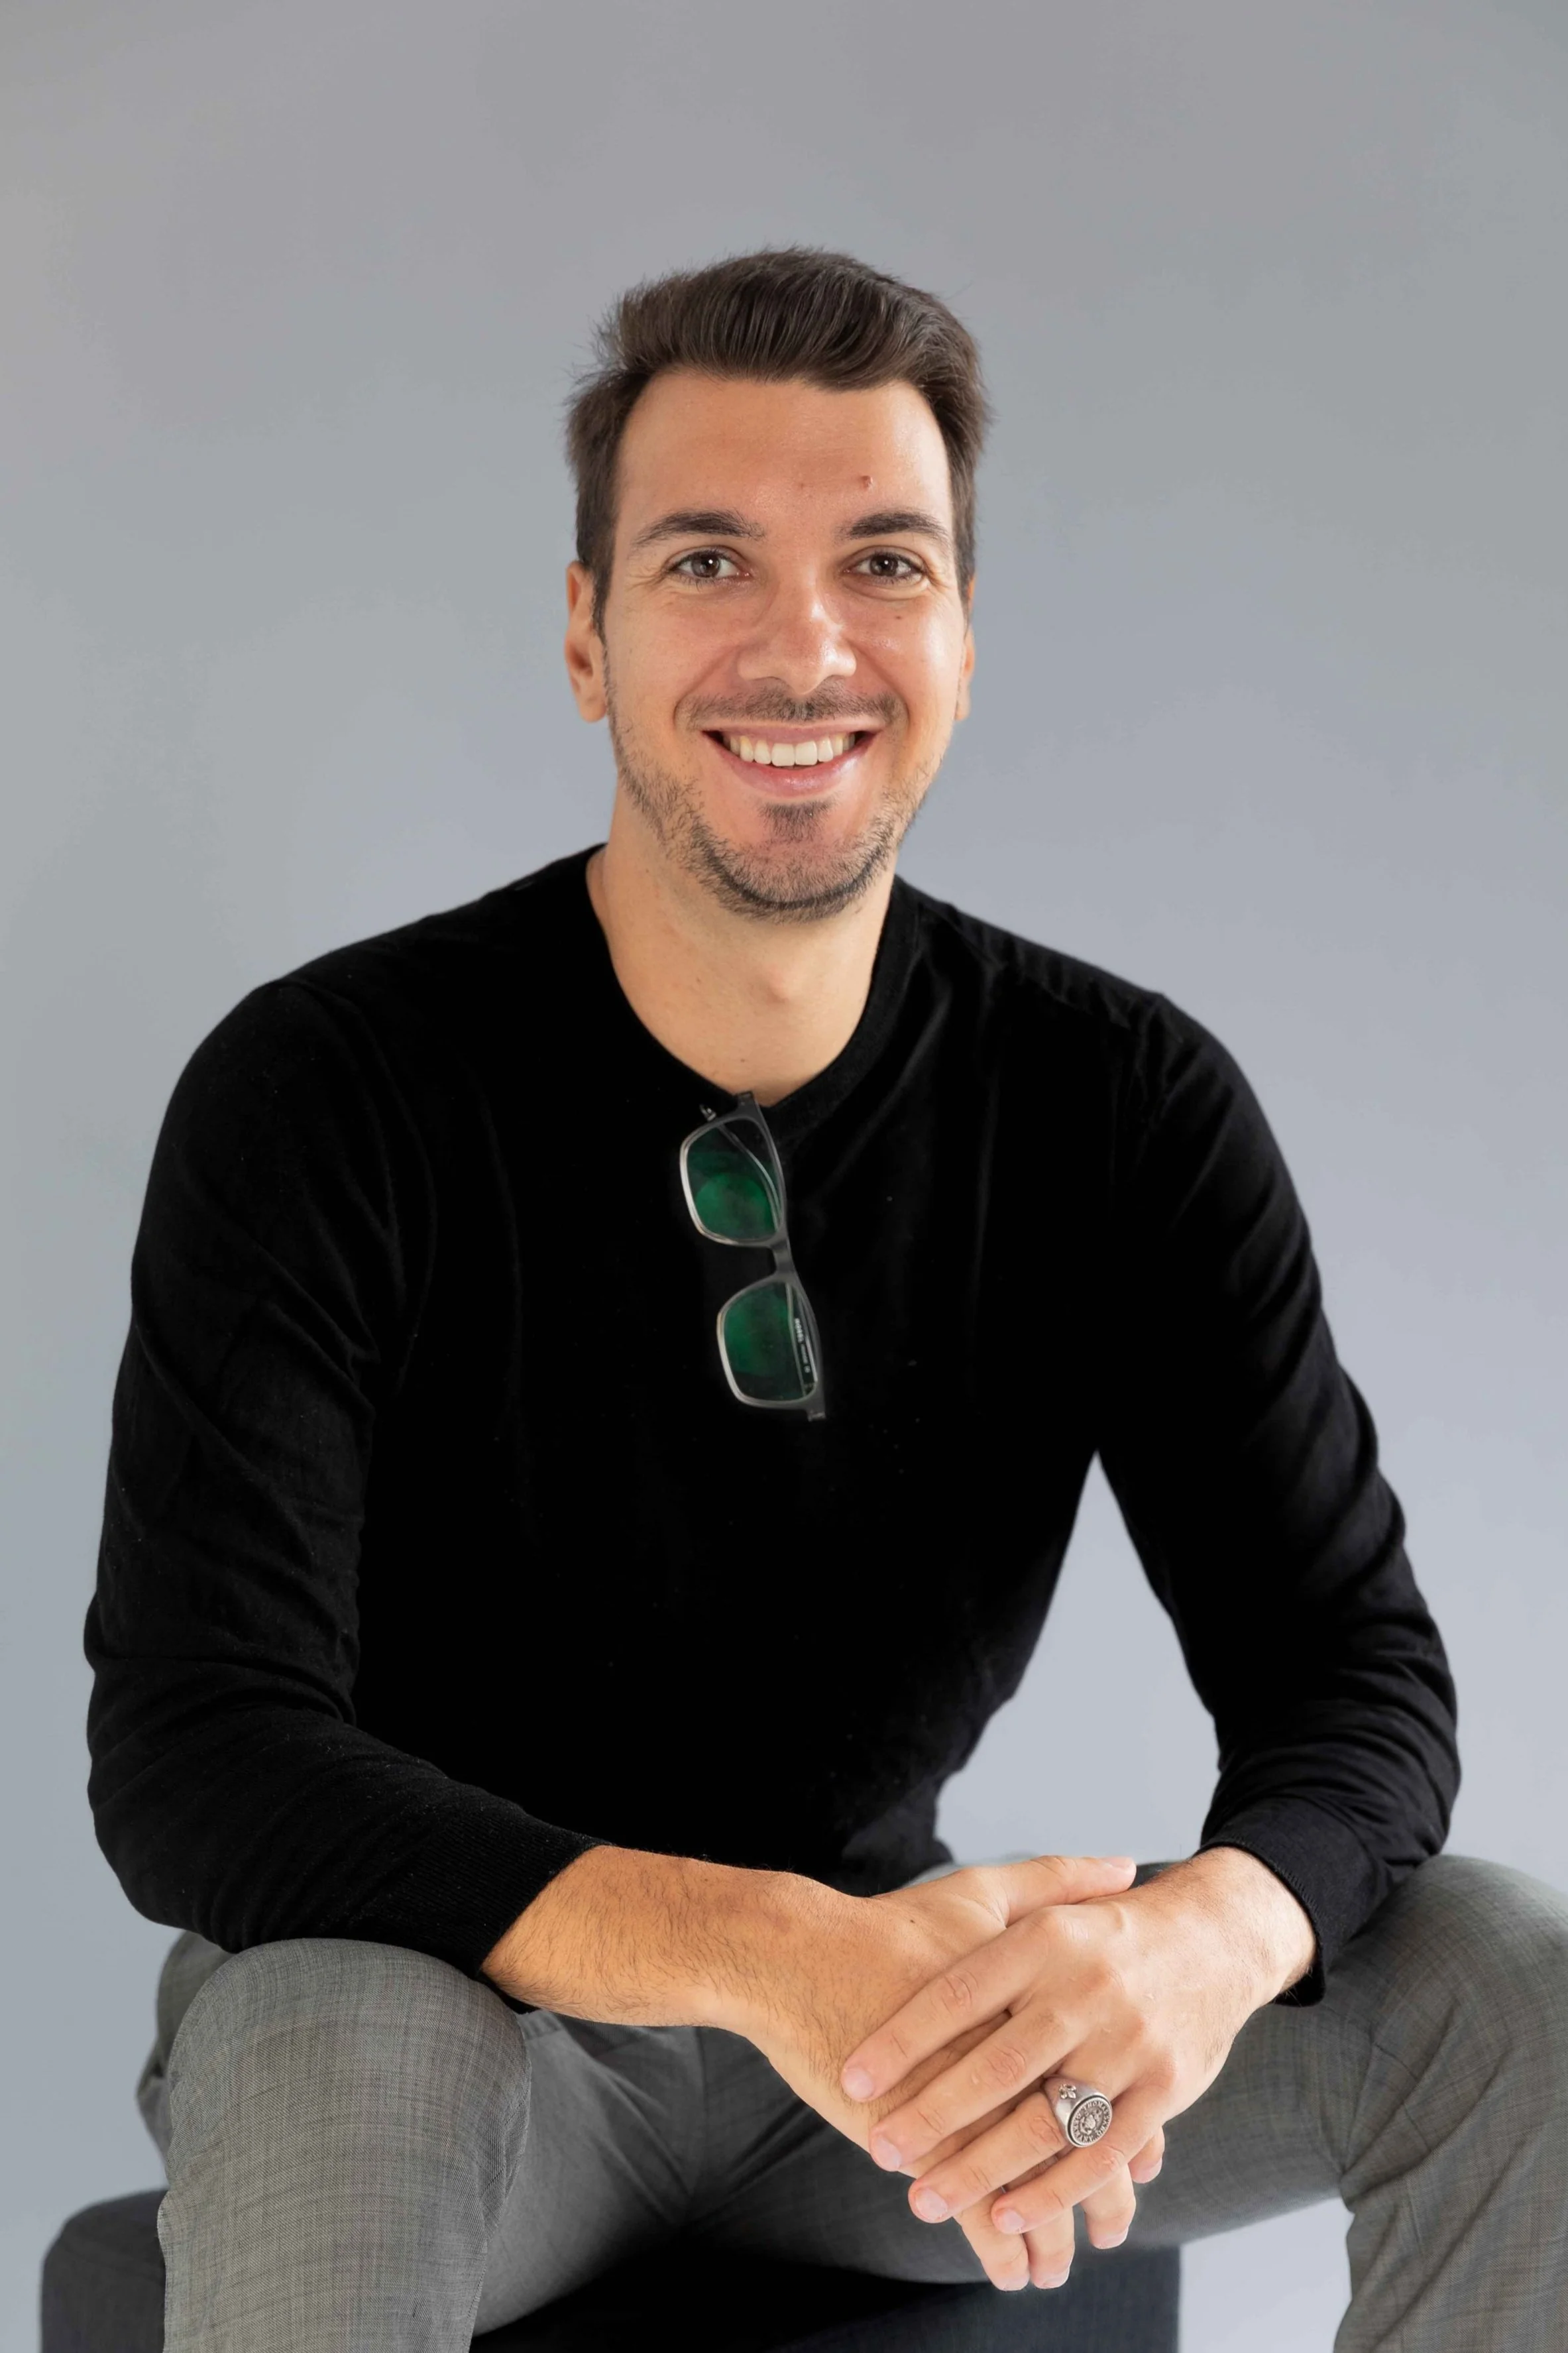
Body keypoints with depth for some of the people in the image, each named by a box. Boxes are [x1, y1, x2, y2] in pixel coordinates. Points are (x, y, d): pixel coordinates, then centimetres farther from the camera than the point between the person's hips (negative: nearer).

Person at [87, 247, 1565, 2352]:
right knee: (330, 2057, -38)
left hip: (899, 2016, 4)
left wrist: (1192, 1943, -35)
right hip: (443, 1995, -3)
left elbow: (1356, 1677, -9)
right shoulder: (327, 1095, -17)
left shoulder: (1129, 1110, -7)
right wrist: (763, 1954, -40)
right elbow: (193, 1762, -24)